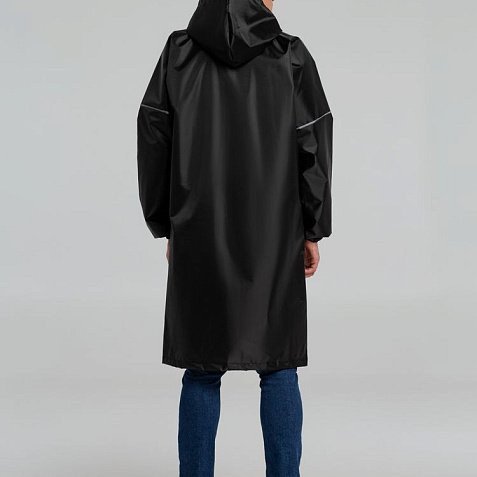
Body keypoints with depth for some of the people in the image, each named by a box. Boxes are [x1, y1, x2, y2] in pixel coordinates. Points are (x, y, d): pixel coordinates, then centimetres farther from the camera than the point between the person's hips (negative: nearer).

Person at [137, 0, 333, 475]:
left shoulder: (179, 52, 1)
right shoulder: (290, 56, -2)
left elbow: (153, 140, 1)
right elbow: (313, 147, -3)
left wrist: (167, 227, 9)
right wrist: (313, 231, 5)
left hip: (199, 236, 1)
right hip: (275, 239, -1)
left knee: (202, 369, 9)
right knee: (278, 368, 9)